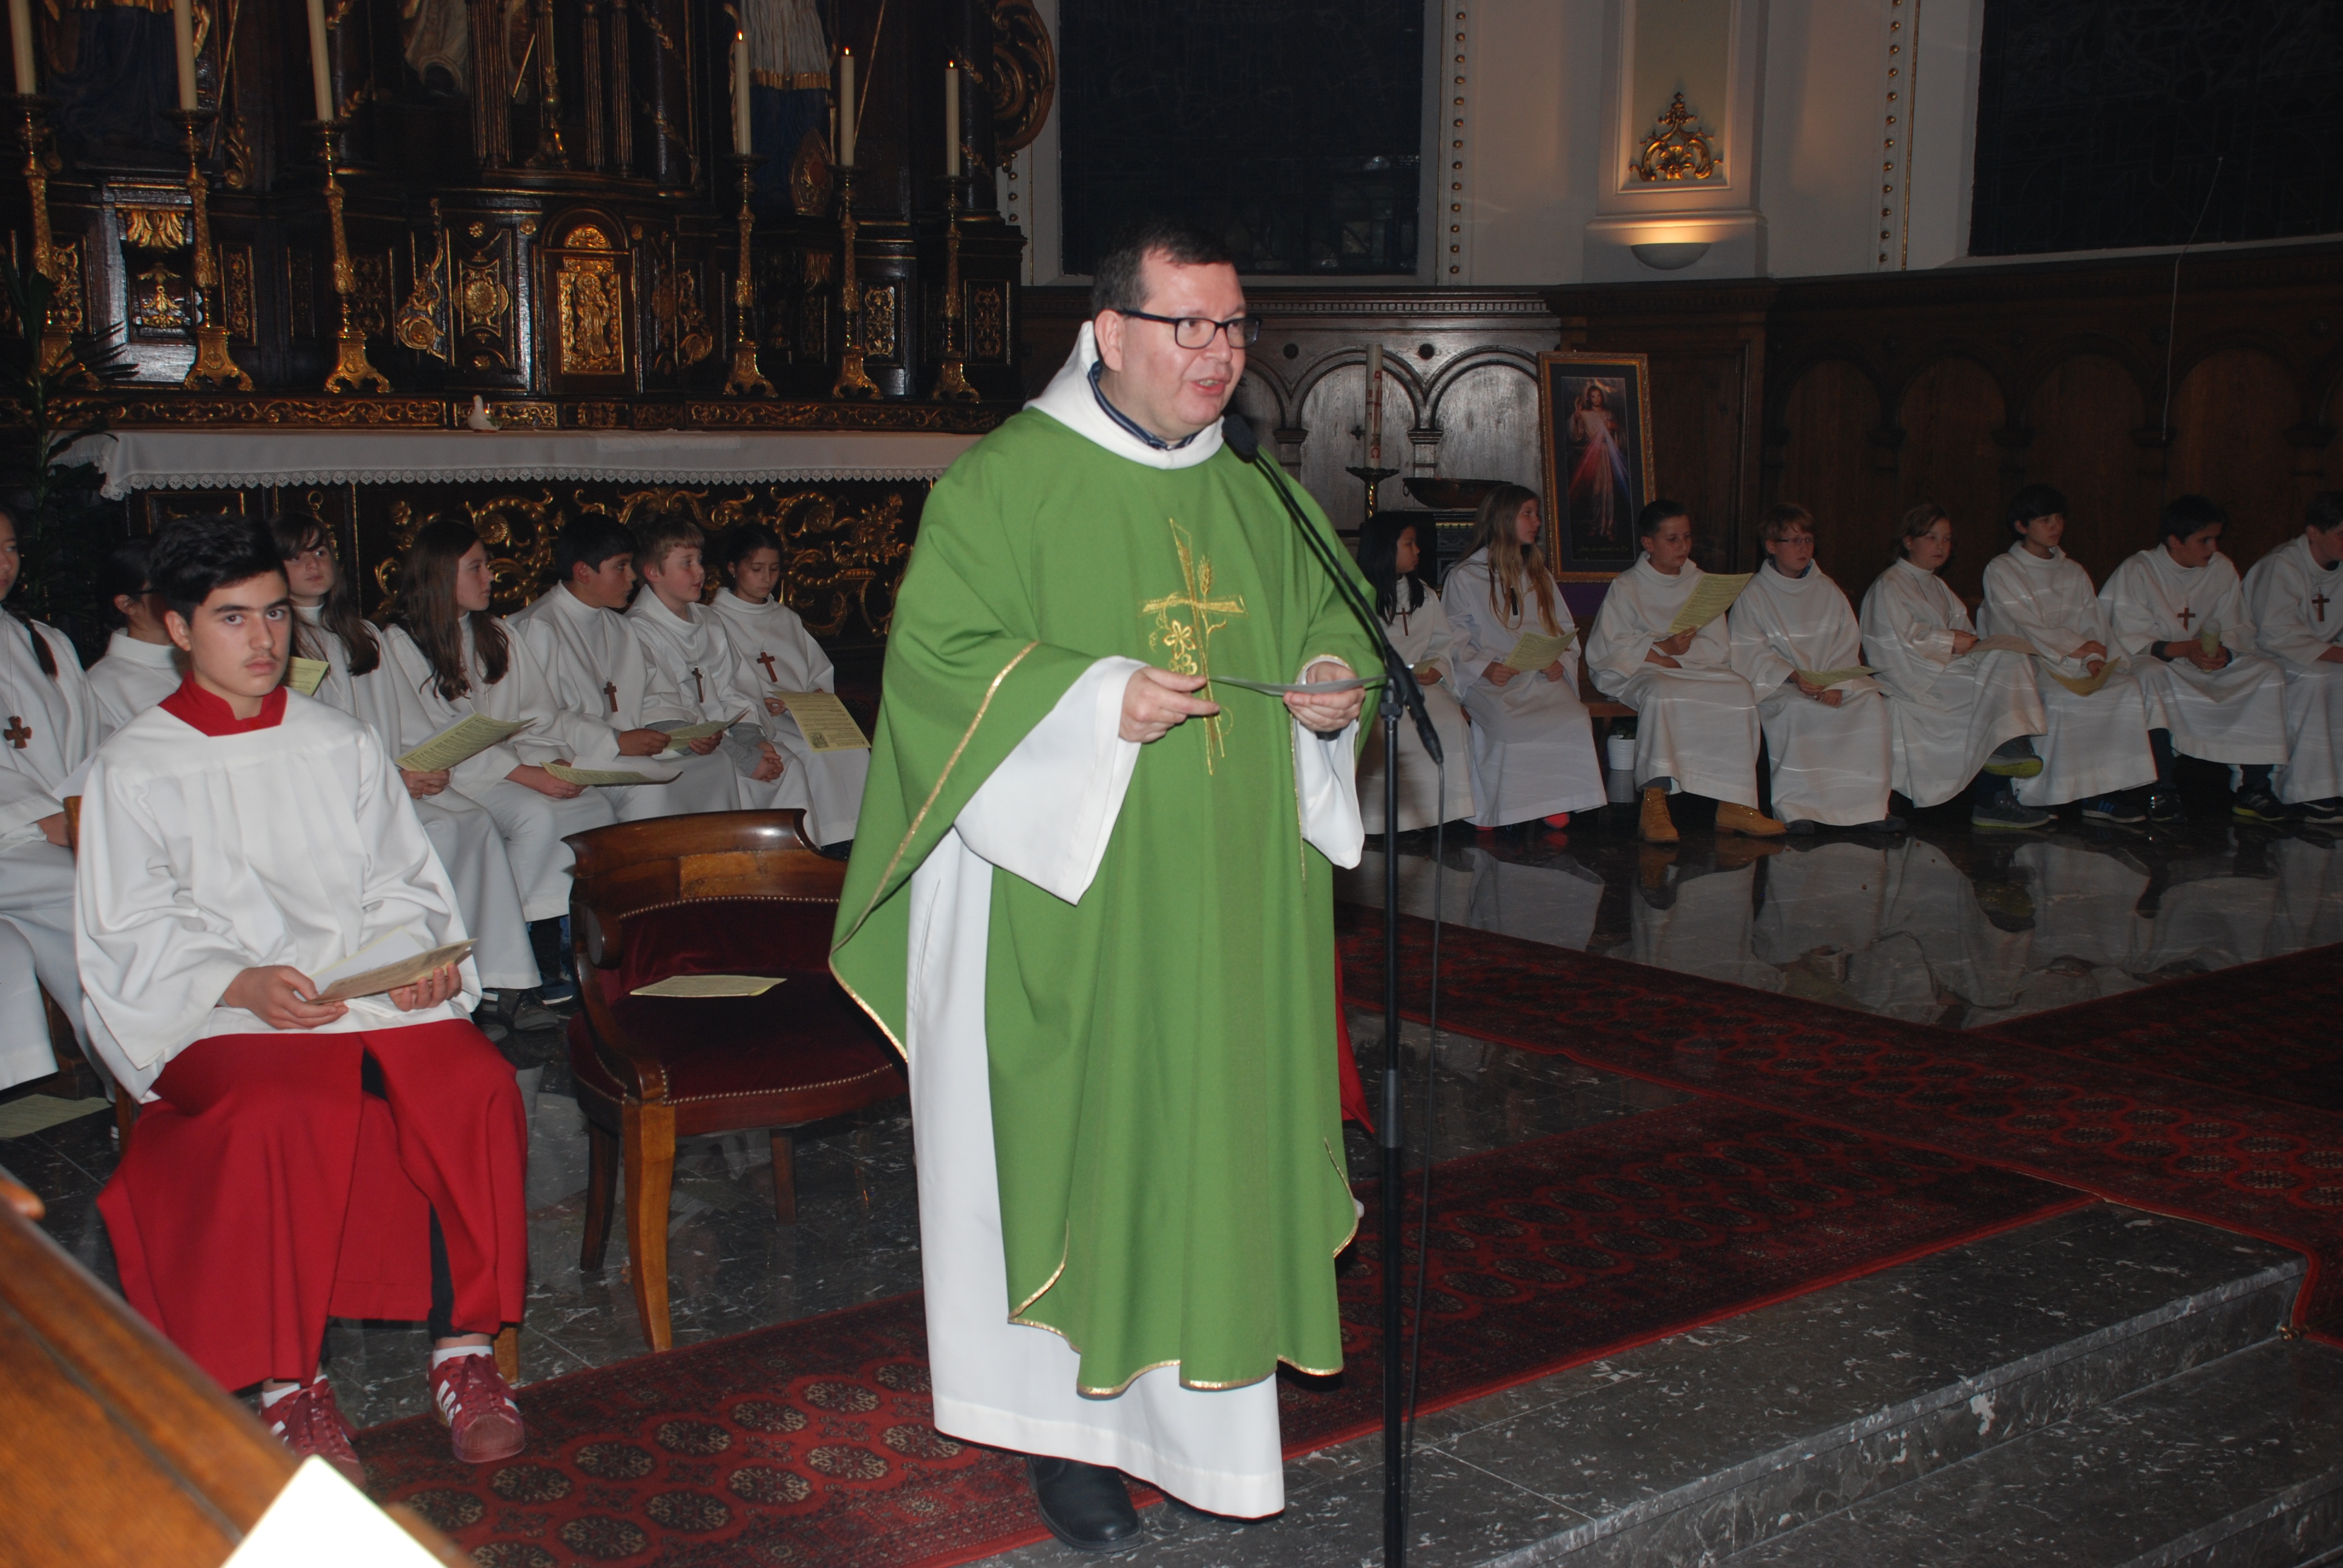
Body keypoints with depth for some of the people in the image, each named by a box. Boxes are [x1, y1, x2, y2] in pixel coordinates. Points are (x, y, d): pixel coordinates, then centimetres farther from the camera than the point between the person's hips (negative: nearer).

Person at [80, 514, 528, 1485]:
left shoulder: (341, 745, 18)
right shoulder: (135, 768, 7)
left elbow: (401, 883, 15)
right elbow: (134, 933, 1)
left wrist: (420, 955, -7)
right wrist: (241, 983, -18)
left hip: (373, 994, 3)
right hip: (218, 1017, -3)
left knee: (477, 1086, -27)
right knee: (279, 1114, -36)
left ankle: (465, 1345, -14)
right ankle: (285, 1380, -19)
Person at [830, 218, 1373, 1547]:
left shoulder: (1259, 500, 12)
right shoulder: (1006, 483, -6)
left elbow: (1329, 615, 23)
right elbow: (935, 656, -11)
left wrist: (1336, 673, -1)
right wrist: (1095, 698, -23)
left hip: (1231, 912, 6)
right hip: (1068, 903, -5)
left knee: (1216, 1140, 10)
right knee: (1074, 1146, 2)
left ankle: (1196, 1415, 25)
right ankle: (1070, 1426, 18)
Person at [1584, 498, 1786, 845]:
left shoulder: (1701, 584, 18)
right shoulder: (1625, 587, 7)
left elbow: (1720, 649, 8)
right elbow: (1603, 649, -5)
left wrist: (1684, 650, -13)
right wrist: (1661, 649, -15)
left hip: (1697, 671, 4)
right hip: (1640, 674, -4)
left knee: (1740, 691, -28)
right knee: (1661, 694, -40)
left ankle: (1733, 804, -30)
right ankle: (1654, 803, -43)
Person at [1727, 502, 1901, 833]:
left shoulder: (1828, 591, 16)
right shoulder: (1752, 595, 4)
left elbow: (1848, 646, 7)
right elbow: (1750, 654, -7)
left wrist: (1836, 684, -12)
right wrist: (1792, 676, -21)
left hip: (1833, 685, 4)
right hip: (1776, 685, -4)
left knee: (1871, 702, -25)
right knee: (1796, 709, -37)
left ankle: (1870, 803, -22)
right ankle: (1793, 806, -32)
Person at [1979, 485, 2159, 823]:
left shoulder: (2074, 574, 23)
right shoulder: (2001, 571, 5)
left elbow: (2093, 627, 12)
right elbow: (2021, 627, -7)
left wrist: (2093, 659, -9)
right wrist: (2074, 646, -10)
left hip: (2073, 666, 5)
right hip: (2023, 665, -5)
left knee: (2128, 687, -23)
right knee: (2060, 698, -36)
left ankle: (2104, 792, -26)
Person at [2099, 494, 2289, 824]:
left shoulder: (2222, 569, 5)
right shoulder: (2137, 571, -10)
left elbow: (2239, 629, 6)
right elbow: (2129, 639, -15)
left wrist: (2225, 651, -18)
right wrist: (2183, 649, -28)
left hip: (2213, 664, 5)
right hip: (2156, 661, -5)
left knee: (2268, 674, -19)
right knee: (2152, 677, -39)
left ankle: (2253, 788, -17)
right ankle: (2162, 789, -32)